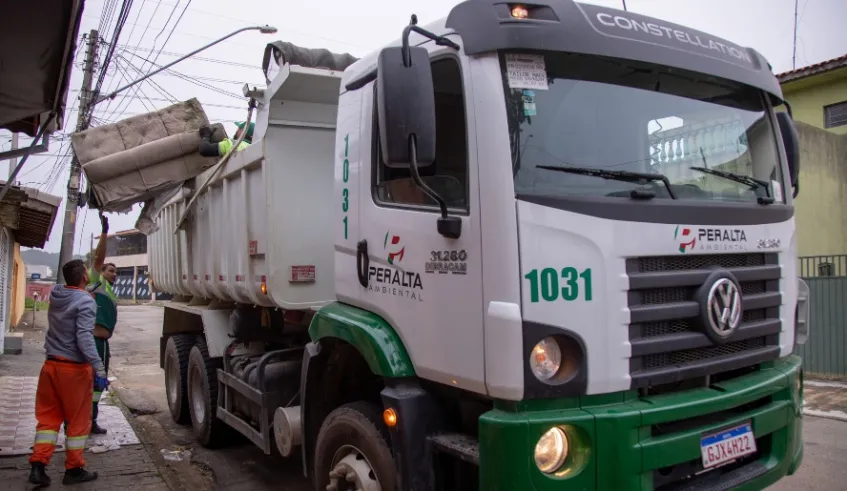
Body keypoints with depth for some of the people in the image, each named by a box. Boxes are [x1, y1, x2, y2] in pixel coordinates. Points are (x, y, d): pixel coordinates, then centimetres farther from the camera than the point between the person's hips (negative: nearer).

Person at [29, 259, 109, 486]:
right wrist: (99, 368, -26)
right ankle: (74, 470, 14)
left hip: (51, 364, 7)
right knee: (77, 420, 6)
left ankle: (38, 465, 10)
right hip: (74, 368, -6)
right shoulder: (85, 301, -17)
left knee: (47, 417, 14)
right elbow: (84, 337, -25)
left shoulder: (56, 294, 4)